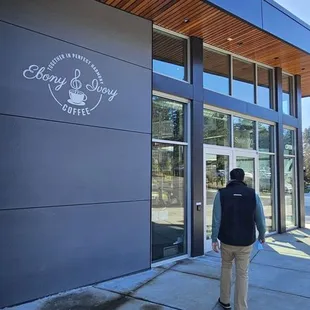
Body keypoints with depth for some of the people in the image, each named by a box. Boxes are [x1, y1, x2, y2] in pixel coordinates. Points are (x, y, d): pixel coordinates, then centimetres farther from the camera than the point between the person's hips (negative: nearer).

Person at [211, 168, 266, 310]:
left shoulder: (221, 194, -8)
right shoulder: (253, 194, -5)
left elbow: (216, 219, -11)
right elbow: (260, 219, -1)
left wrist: (214, 239, -2)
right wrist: (262, 235, 16)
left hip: (226, 241, 0)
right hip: (246, 242, 0)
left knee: (226, 268, 22)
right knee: (242, 274, 10)